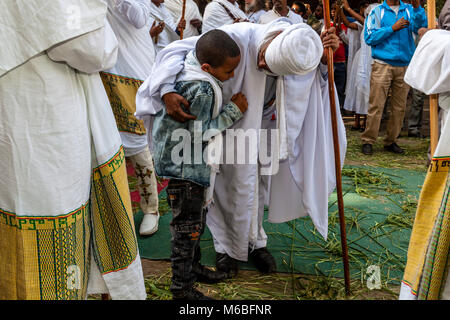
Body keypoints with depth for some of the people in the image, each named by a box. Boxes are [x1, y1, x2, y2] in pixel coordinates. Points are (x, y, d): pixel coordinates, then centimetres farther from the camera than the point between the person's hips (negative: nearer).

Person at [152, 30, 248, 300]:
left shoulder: (190, 63, -2)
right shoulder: (202, 90, -28)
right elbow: (199, 134, -24)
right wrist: (234, 111, -18)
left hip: (195, 164, 10)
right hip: (185, 166, -10)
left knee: (197, 218, 22)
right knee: (188, 225, 1)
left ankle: (193, 266, 40)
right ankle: (182, 287, 15)